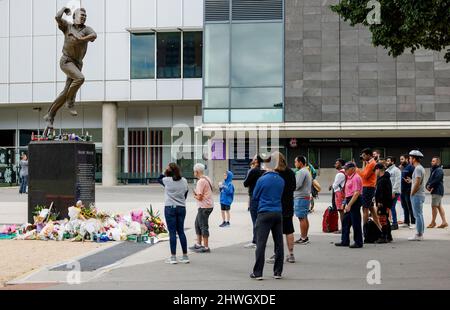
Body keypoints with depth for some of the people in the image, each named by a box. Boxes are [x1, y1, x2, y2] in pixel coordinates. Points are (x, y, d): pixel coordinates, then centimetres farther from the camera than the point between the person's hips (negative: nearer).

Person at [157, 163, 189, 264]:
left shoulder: (167, 180, -10)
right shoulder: (184, 181, 2)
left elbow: (159, 179, 11)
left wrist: (165, 172, 5)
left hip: (170, 208, -4)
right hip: (181, 208, 4)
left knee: (172, 232, -1)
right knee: (181, 231, 11)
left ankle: (173, 257, 0)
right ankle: (185, 256, 13)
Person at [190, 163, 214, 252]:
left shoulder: (201, 181, -18)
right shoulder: (207, 179, 14)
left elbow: (199, 197, -19)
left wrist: (194, 196, 1)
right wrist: (196, 194, 7)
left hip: (204, 207, -10)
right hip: (208, 205, 10)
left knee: (203, 226, -4)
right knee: (197, 224, 19)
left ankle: (206, 247, 0)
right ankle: (198, 244, 26)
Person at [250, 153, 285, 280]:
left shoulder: (262, 179, -8)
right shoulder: (281, 180, 5)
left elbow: (255, 197, 4)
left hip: (265, 213, -4)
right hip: (278, 213, 4)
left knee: (261, 244, -2)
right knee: (278, 243, 8)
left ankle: (257, 273, -1)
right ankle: (278, 272, 13)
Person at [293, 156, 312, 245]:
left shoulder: (301, 172, -15)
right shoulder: (307, 171, 18)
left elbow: (297, 185, -21)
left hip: (301, 198, -11)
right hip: (307, 196, 11)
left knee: (302, 218, -8)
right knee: (305, 218, 13)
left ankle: (303, 238, -7)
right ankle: (305, 237, 18)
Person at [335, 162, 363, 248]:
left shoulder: (356, 178, -16)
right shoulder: (349, 177, 16)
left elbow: (356, 193, -22)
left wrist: (349, 205, -24)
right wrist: (346, 203, 19)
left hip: (355, 201, -11)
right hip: (349, 201, 11)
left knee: (356, 223, -3)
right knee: (345, 222, 13)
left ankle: (358, 243, 4)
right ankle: (345, 241, 20)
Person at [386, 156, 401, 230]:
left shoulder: (396, 170, -7)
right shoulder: (387, 170, 18)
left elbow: (397, 182, -15)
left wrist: (393, 192, -20)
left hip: (394, 192, -8)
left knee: (392, 208, -8)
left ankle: (395, 224, -2)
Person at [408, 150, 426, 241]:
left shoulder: (418, 168, -15)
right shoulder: (421, 168, 17)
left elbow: (417, 183, -21)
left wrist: (412, 193, -15)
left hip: (417, 195, -10)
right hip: (420, 195, 10)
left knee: (418, 215, -8)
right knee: (419, 215, 13)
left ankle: (418, 235, -6)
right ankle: (420, 234, 17)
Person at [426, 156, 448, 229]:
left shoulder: (439, 170, -14)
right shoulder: (433, 170, 18)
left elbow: (436, 180, -22)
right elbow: (430, 179, 13)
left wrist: (430, 186, -13)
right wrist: (427, 185, -5)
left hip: (437, 191, -10)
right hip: (435, 191, 10)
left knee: (434, 206, -6)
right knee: (439, 206, 9)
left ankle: (433, 222, 1)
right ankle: (444, 222, 11)